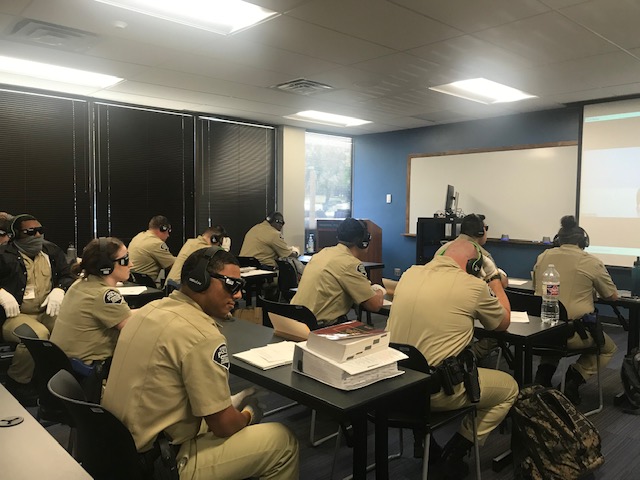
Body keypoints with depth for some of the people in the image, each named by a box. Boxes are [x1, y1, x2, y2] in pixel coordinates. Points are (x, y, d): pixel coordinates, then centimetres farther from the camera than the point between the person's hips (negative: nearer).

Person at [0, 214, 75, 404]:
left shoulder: (52, 251, 14)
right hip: (16, 315, -4)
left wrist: (59, 290, -5)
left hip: (49, 311, 4)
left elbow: (68, 276, 15)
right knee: (38, 334, -36)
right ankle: (17, 385, -11)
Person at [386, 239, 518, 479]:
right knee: (510, 387, 19)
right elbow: (503, 323, 8)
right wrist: (497, 286, 25)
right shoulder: (473, 286, -12)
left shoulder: (410, 274, 4)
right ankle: (453, 456, 15)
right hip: (436, 390, -6)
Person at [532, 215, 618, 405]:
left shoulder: (543, 256, 5)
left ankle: (545, 371, 14)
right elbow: (613, 296, 8)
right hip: (575, 334, -3)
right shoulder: (592, 262, -5)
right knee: (609, 348, 27)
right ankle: (575, 378, 5)